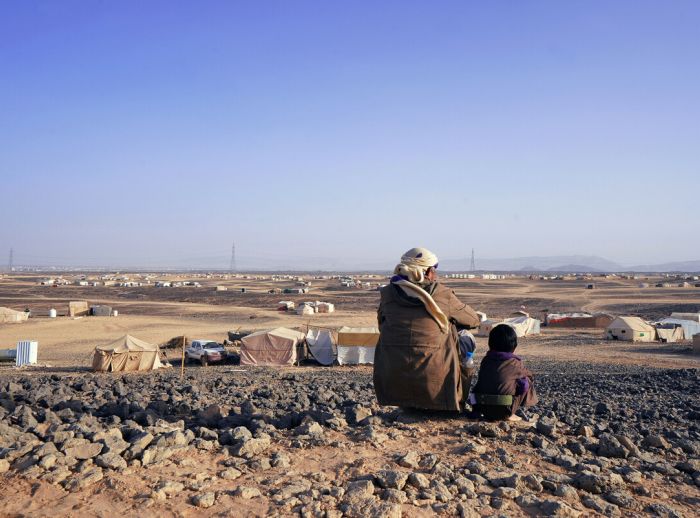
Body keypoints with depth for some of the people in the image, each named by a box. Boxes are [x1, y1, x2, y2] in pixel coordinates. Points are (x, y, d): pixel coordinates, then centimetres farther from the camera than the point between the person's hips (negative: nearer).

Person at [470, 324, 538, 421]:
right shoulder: (515, 363, -3)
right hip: (502, 411, -5)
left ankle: (477, 411, 18)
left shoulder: (485, 360, 7)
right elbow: (528, 375, 17)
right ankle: (509, 414, 6)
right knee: (526, 381, 8)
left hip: (483, 409, 5)